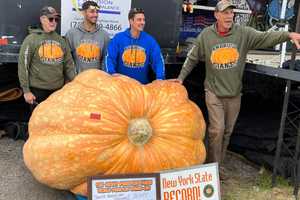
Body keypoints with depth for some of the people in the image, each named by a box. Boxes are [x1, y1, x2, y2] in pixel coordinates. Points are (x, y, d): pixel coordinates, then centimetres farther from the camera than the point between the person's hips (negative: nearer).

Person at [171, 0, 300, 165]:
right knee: (217, 129, -7)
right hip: (214, 91, -2)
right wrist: (181, 77, 9)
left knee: (228, 130, 14)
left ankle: (221, 161, 34)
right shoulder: (206, 35, -2)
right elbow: (192, 58, 7)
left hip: (234, 92, 2)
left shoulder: (244, 33, -4)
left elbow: (266, 37, -15)